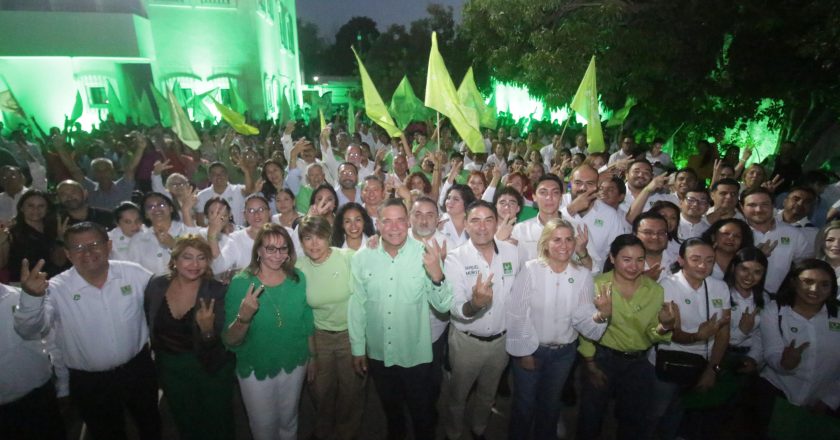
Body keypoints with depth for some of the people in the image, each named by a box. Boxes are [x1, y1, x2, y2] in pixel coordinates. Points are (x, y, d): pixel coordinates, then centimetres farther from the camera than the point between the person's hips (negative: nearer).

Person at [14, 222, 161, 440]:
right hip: (89, 382, -1)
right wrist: (31, 296, -43)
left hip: (138, 369, 1)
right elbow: (29, 332, -26)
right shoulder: (56, 289, -16)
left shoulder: (134, 273, -12)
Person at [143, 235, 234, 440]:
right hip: (170, 371, 3)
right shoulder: (156, 285, -12)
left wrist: (207, 329, -41)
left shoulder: (217, 291, -22)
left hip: (211, 372, -3)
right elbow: (150, 327, 6)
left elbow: (221, 344, -22)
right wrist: (160, 357, 7)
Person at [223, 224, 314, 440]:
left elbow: (307, 323, 1)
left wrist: (312, 356, 8)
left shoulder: (298, 279, -11)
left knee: (289, 421, 24)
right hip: (255, 370, -2)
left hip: (294, 365, 2)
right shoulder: (241, 283, -18)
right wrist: (243, 317, -38)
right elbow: (230, 342, -20)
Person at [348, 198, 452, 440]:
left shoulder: (425, 254, -18)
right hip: (378, 353, 2)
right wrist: (357, 348, 3)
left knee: (423, 413, 19)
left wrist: (437, 275, -37)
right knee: (390, 407, 29)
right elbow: (357, 305, -3)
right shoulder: (362, 257, -12)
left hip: (416, 354, -2)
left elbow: (443, 306, -19)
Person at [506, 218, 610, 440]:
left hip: (564, 352, 3)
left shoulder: (583, 275, -7)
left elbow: (582, 318, -9)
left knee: (551, 403, 24)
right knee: (524, 404, 15)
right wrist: (524, 351, -11)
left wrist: (601, 314, -29)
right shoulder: (531, 269, -16)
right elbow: (517, 314, -14)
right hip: (529, 349, -2)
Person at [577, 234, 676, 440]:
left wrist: (664, 326, -23)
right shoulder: (598, 285, -13)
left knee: (633, 419, 20)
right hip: (603, 358, -2)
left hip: (639, 363, 3)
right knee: (591, 417, 13)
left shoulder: (655, 289, -5)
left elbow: (652, 336, -2)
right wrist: (591, 366, -5)